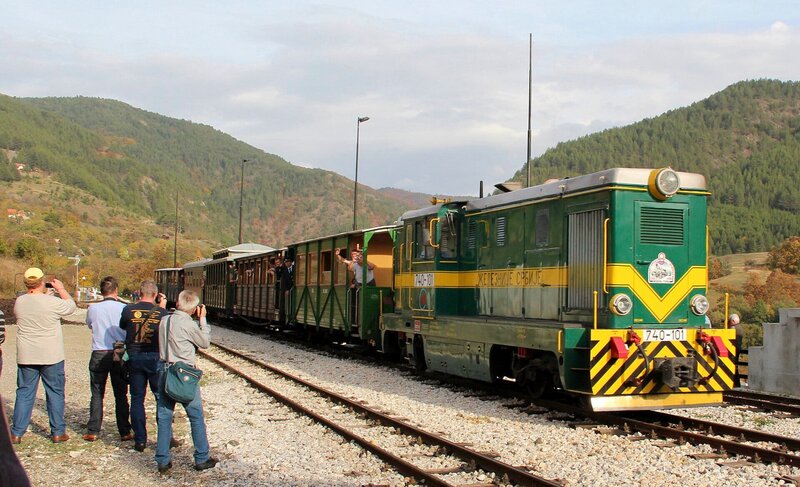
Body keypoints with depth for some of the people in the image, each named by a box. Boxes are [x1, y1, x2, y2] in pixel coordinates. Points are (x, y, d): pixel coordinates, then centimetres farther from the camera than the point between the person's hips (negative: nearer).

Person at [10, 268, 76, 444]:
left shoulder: (19, 302, -3)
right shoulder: (52, 302, -15)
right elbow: (71, 306, 3)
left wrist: (31, 293, 22)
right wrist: (61, 288, 14)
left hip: (26, 357, 3)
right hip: (51, 357, -3)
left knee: (24, 393, 10)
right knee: (55, 393, 7)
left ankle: (16, 433, 11)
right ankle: (58, 432, 11)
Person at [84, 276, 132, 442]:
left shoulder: (93, 308, -5)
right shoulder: (124, 308, -9)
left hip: (99, 354, 0)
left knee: (97, 394, 10)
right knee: (121, 395, 8)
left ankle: (93, 431, 11)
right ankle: (125, 432, 11)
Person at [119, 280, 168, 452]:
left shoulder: (129, 310, -5)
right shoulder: (161, 312, -8)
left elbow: (122, 326, 14)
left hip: (134, 358, 1)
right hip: (155, 358, -1)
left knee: (137, 399, 9)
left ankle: (140, 440, 10)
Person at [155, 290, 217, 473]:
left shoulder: (164, 320, 4)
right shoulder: (189, 324, -15)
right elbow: (205, 342, -1)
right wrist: (203, 319, 8)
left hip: (165, 371, 6)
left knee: (164, 417, 10)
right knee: (196, 417, 7)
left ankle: (162, 461, 13)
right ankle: (201, 459, 13)